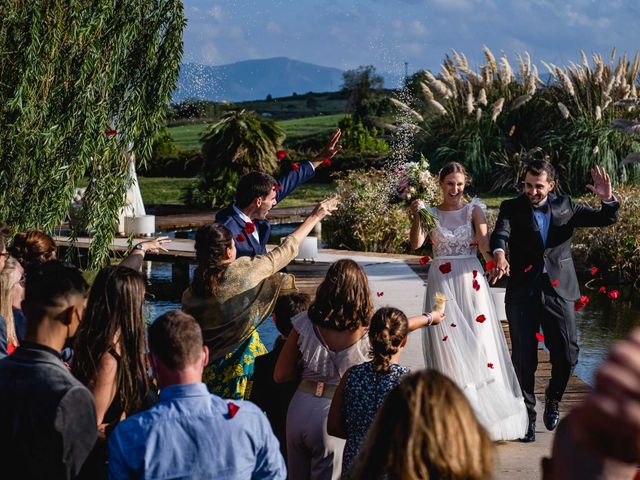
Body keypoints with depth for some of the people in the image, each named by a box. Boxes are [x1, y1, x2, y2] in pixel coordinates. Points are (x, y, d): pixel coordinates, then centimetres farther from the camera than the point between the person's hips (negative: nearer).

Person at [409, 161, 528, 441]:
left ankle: (485, 417, 2)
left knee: (478, 343, -4)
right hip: (442, 285, 1)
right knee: (447, 346, -3)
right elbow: (416, 243, -8)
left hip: (470, 282, -1)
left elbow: (483, 242, -11)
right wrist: (416, 218, -25)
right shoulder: (431, 213, 8)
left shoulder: (474, 209, 4)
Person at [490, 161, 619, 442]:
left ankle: (553, 400, 28)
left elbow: (606, 219, 4)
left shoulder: (565, 206, 6)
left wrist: (607, 199, -18)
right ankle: (526, 415, 16)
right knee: (524, 359, 1)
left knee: (567, 355, 0)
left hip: (559, 291, 1)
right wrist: (499, 255, -40)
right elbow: (500, 233, -18)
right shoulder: (512, 208, 1)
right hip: (522, 293, -1)